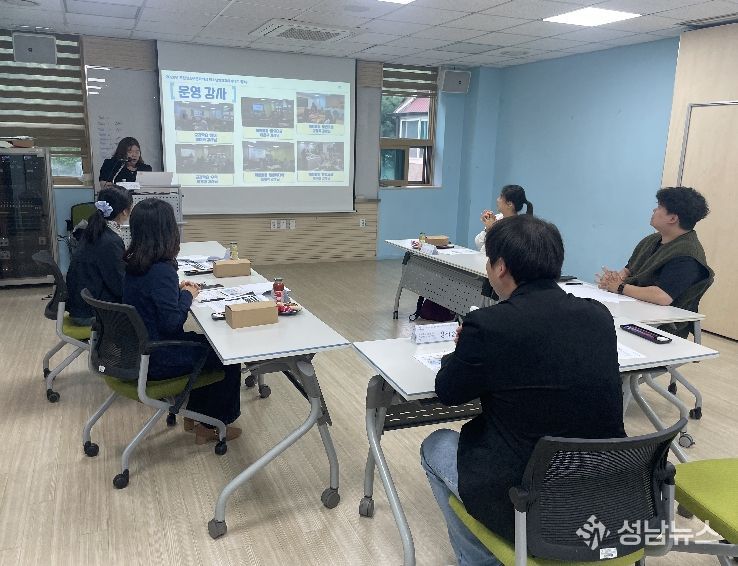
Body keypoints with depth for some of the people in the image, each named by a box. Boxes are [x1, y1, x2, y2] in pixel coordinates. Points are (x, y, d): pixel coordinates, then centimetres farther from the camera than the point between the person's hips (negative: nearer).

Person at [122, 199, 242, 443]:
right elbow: (172, 323, -25)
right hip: (155, 360, -9)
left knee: (208, 344, 24)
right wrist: (187, 295, -10)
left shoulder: (133, 264, 0)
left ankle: (194, 415, 31)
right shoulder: (161, 270, -27)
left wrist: (178, 289, 5)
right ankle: (210, 426, 21)